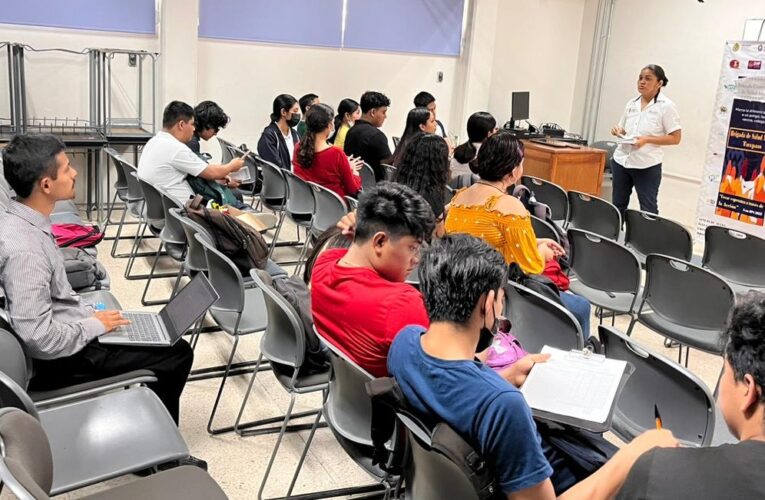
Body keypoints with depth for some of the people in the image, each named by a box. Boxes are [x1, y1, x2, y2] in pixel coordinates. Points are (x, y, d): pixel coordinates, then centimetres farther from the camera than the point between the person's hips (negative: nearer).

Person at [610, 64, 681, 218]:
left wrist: (647, 139, -18)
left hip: (647, 165, -5)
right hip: (621, 160, 6)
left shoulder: (667, 106, -6)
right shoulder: (631, 103, 10)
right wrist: (618, 131, -4)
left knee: (648, 209, 1)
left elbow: (675, 138, -8)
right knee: (618, 205, 11)